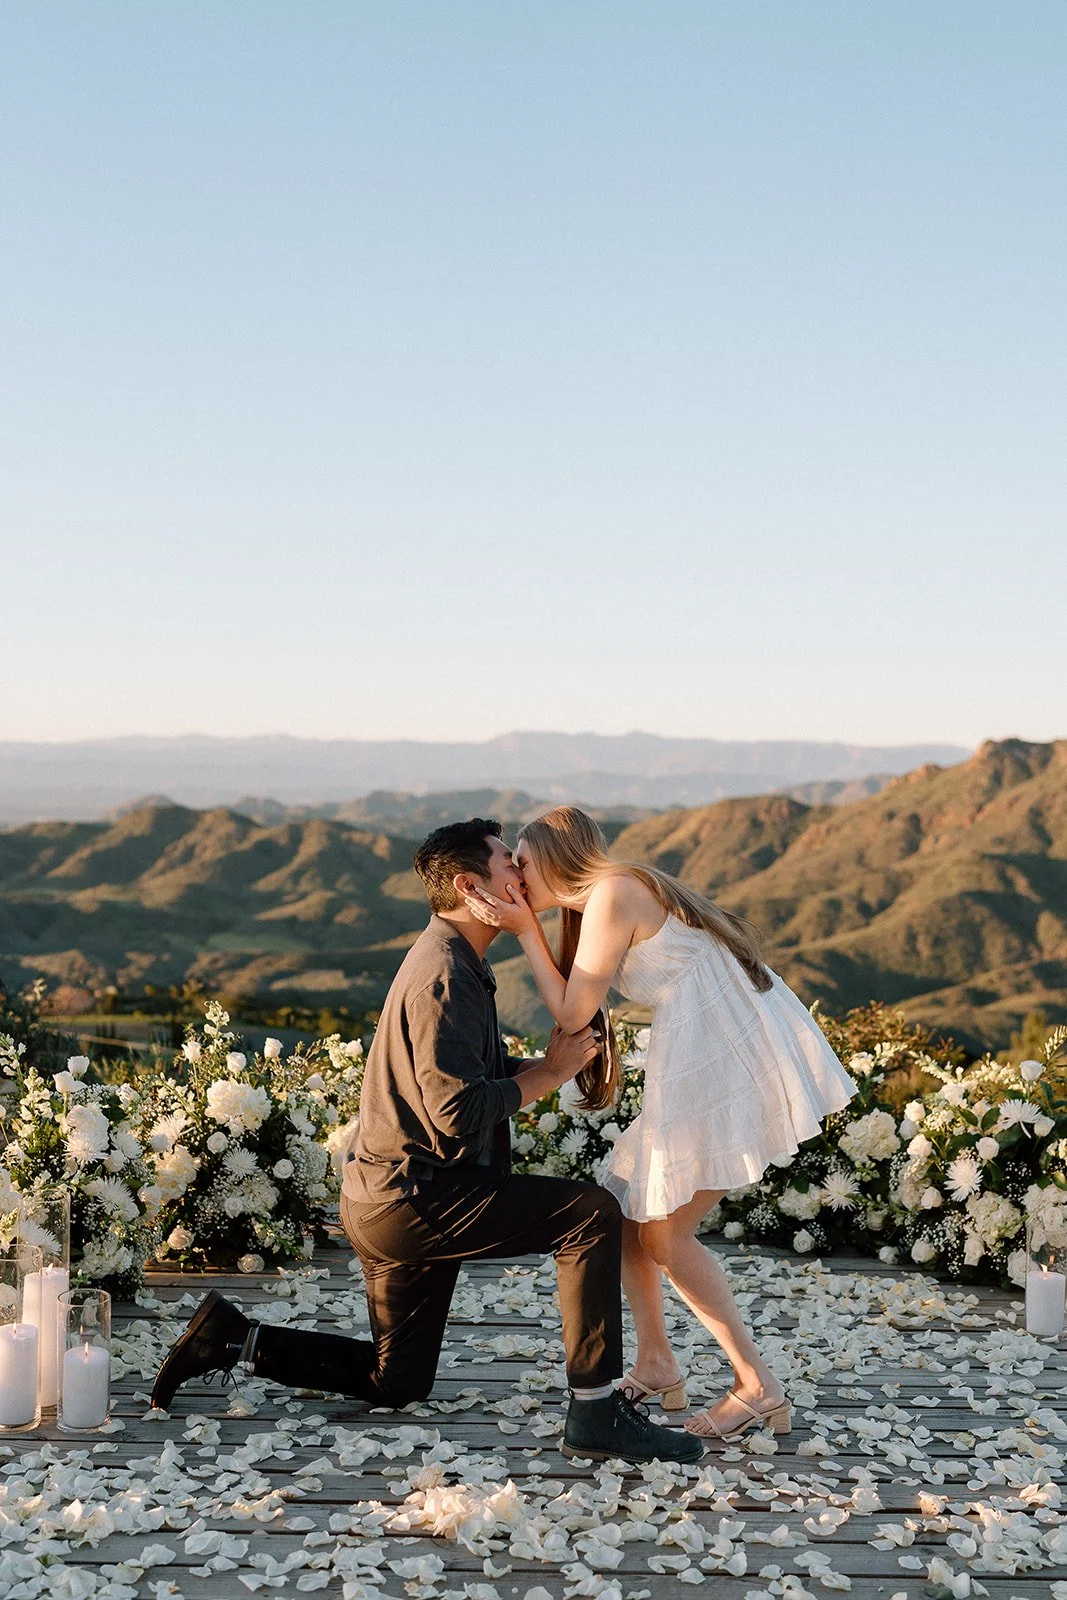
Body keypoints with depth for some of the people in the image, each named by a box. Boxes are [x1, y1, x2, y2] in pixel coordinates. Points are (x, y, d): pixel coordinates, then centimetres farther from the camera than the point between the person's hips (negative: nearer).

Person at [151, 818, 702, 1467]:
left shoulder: (457, 963, 15)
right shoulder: (443, 975, -19)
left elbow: (482, 1073, 20)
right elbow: (461, 1111, -26)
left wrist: (556, 1058, 3)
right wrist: (551, 1072, -14)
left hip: (398, 1200, 11)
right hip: (411, 1195, -11)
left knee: (395, 1382, 20)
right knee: (593, 1212, -18)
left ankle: (234, 1338, 21)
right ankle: (596, 1411, -15)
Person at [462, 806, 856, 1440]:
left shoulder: (613, 894, -11)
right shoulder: (627, 891, 18)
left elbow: (572, 1013, -8)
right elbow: (578, 1001, 16)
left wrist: (525, 929, -3)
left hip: (727, 1057, -10)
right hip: (718, 1054, 10)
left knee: (666, 1237, -3)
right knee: (625, 1198, 14)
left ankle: (758, 1387, 3)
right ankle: (657, 1366, 20)